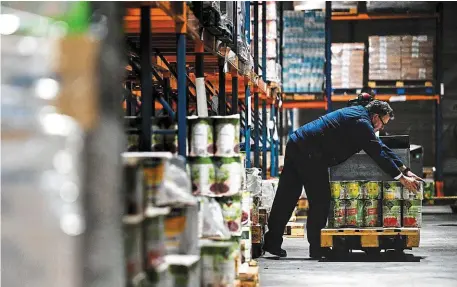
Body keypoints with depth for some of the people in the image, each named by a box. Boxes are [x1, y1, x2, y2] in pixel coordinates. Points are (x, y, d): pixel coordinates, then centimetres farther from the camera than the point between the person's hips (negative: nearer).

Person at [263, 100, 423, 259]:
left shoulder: (359, 114, 20)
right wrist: (401, 178, -10)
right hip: (309, 154, -10)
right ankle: (317, 248, 5)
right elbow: (378, 154, -14)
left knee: (286, 198, 9)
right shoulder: (361, 123, -11)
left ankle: (272, 242, 11)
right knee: (320, 199, -1)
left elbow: (381, 148, 21)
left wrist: (405, 170, 19)